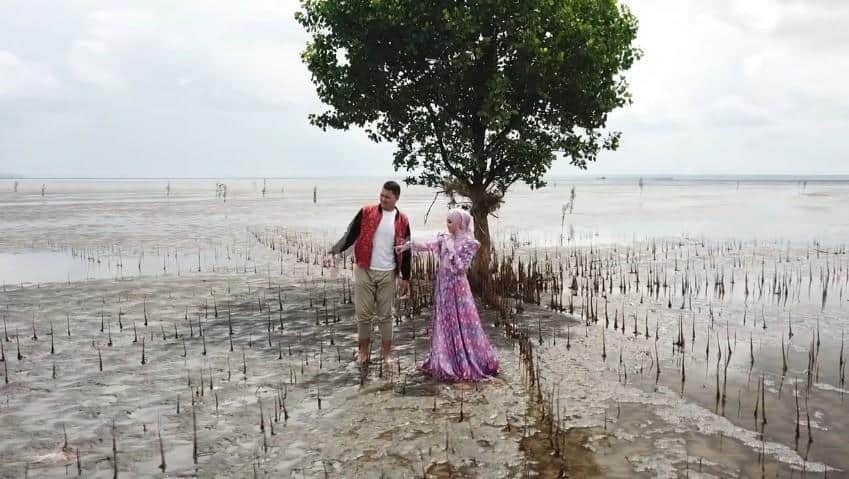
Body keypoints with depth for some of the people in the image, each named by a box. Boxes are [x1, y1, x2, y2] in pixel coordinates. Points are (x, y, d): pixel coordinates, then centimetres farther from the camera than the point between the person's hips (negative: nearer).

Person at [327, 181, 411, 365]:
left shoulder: (402, 221, 0)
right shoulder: (366, 212, -3)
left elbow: (406, 251, 5)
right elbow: (350, 235, -7)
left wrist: (405, 278, 5)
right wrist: (334, 252, -22)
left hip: (387, 274, 0)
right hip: (364, 271, 0)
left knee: (385, 314, 7)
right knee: (363, 313, 6)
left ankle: (386, 352, 21)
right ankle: (363, 350, 23)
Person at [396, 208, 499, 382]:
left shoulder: (469, 243, -9)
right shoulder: (444, 238, 7)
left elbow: (461, 268, -14)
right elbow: (427, 246, -3)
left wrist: (451, 250, -17)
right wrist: (408, 245, -13)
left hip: (457, 287, -6)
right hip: (443, 286, 6)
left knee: (461, 324, -1)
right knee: (445, 325, 11)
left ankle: (470, 363, 11)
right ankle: (446, 363, 22)